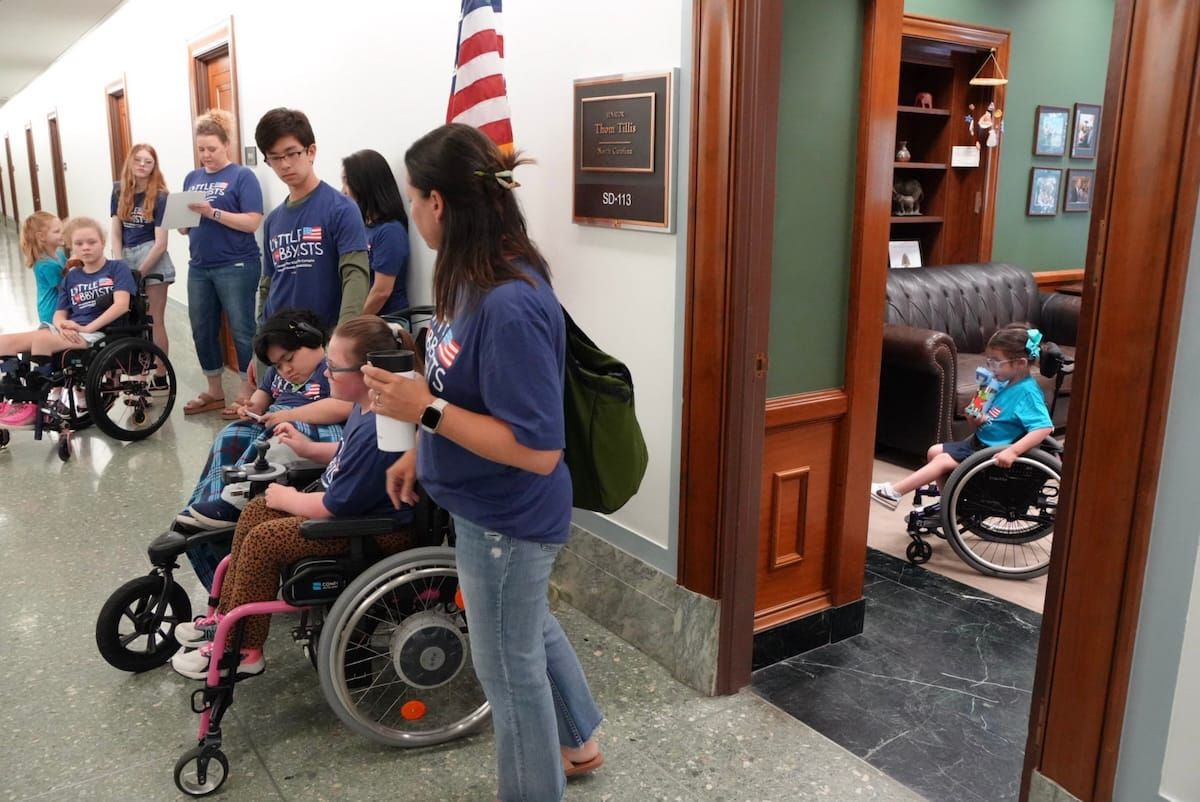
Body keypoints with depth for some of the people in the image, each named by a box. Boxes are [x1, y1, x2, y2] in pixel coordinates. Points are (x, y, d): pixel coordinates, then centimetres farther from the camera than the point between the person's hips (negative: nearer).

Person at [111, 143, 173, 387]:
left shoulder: (159, 197, -9)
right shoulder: (120, 192, 5)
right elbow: (116, 232, 6)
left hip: (153, 260, -5)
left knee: (154, 321, -1)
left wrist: (137, 274, -12)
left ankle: (161, 377, 6)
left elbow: (160, 244, -12)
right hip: (127, 258, 5)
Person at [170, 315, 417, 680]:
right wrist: (309, 449, 6)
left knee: (262, 541, -12)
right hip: (351, 499, 11)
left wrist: (286, 498, -7)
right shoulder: (366, 406, -1)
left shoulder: (378, 431, -32)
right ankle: (228, 617, 23)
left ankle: (241, 650, 6)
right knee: (255, 512, 10)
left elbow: (333, 506, -25)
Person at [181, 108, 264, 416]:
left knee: (242, 330, 0)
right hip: (199, 267, 7)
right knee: (202, 330, 12)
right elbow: (184, 227, 15)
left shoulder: (242, 176, -5)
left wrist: (212, 212, -22)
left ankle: (248, 393, 10)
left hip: (236, 267, -7)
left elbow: (252, 222, -15)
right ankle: (214, 391, 25)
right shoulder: (192, 178, 13)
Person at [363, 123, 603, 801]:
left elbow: (538, 450, -30)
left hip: (505, 520, -10)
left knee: (510, 667, 13)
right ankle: (577, 742, 53)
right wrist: (419, 453, 15)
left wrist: (425, 410, -29)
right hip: (496, 512, 10)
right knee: (531, 628, 29)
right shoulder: (476, 280, -2)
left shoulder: (510, 305, -31)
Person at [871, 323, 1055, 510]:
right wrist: (979, 421, -9)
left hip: (993, 455, -10)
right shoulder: (1006, 384, 4)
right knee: (935, 451, 11)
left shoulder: (1027, 392, -22)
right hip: (979, 442, 10)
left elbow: (1044, 428, -32)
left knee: (943, 461, -16)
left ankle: (894, 493, -9)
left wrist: (1012, 451, -41)